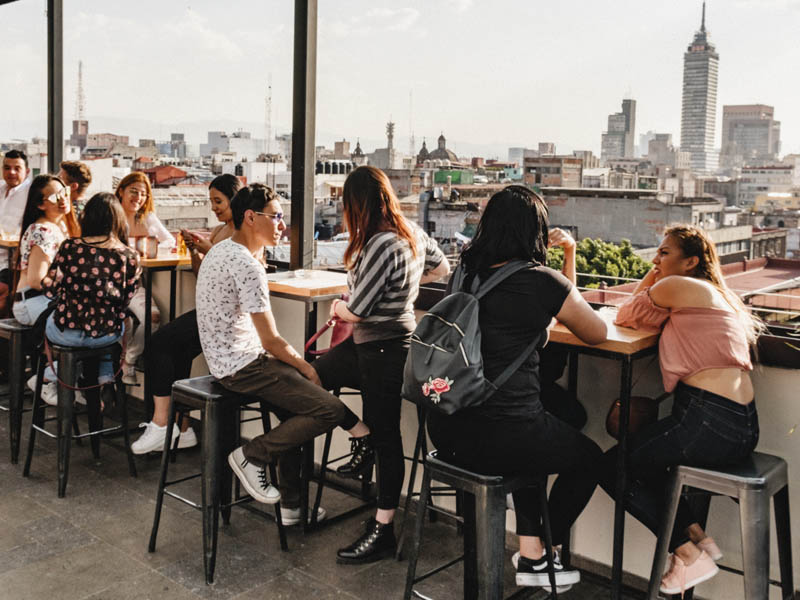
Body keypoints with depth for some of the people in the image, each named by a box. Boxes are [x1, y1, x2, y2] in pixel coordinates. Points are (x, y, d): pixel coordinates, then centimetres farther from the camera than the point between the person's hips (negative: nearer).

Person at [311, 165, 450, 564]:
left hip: (383, 349, -9)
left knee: (386, 437, 0)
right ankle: (362, 434, 26)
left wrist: (338, 308, 1)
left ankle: (383, 531, 11)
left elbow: (356, 311, -21)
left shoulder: (381, 245, -25)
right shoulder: (411, 232, 2)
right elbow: (442, 267, 20)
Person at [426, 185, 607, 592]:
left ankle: (530, 548, 34)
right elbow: (598, 334, 7)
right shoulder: (544, 283, -10)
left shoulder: (466, 273, 5)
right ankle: (539, 560, 29)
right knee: (588, 458, 22)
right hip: (500, 436, -6)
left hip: (446, 430, 6)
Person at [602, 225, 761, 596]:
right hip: (743, 425, 10)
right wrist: (657, 272, 21)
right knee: (642, 457, 28)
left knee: (612, 467, 5)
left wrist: (656, 275, 16)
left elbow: (625, 317, 9)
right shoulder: (718, 293, 24)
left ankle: (689, 554, 5)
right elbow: (644, 314, 27)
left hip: (708, 418, -10)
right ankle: (696, 536, 19)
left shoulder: (676, 286, -4)